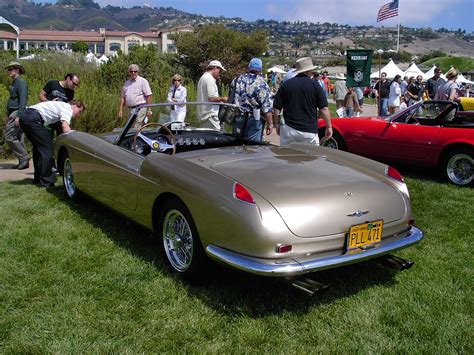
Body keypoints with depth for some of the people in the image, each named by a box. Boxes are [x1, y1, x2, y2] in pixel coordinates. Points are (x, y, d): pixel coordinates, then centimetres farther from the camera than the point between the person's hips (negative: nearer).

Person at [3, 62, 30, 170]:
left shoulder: (21, 82, -10)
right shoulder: (14, 83, 20)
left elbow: (23, 100, -19)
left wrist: (18, 116, -25)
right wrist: (8, 116, 23)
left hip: (18, 112, -9)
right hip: (13, 113, 9)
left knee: (9, 136, -12)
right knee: (18, 138, 8)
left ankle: (24, 158, -9)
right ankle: (23, 161, 11)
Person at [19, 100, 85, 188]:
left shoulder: (61, 105, 29)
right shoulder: (68, 108, 1)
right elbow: (65, 126, -16)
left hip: (24, 115, 10)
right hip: (33, 118, -10)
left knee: (38, 146, 20)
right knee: (47, 147, -5)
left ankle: (38, 178, 26)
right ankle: (46, 181, -3)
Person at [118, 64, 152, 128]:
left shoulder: (143, 81, -2)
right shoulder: (127, 83, 16)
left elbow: (148, 96, -7)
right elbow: (123, 97, 18)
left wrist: (148, 109, -12)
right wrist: (121, 109, 11)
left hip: (140, 108, -6)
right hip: (131, 109, 7)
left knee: (137, 128, -13)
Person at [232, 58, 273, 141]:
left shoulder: (239, 79, 4)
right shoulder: (262, 84, -11)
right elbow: (267, 107, -14)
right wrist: (270, 124, -9)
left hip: (238, 118, 5)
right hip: (255, 119, -5)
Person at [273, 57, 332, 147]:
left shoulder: (285, 85, 3)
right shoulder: (315, 85, -2)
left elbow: (276, 108, 3)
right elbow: (324, 109, -3)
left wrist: (277, 125, 15)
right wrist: (329, 127, 6)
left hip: (288, 129, 2)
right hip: (309, 130, -2)